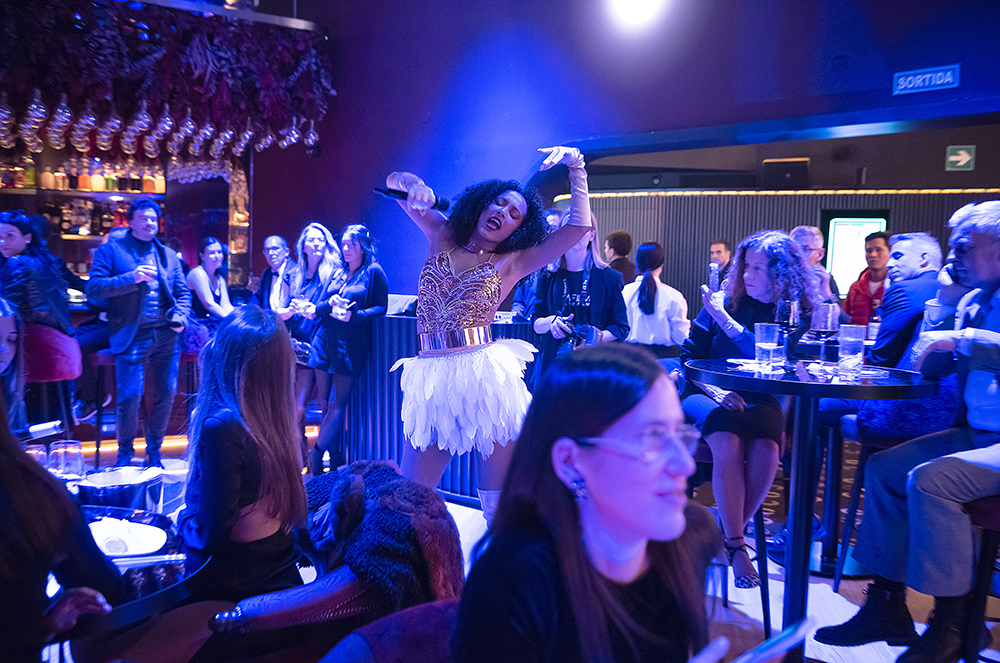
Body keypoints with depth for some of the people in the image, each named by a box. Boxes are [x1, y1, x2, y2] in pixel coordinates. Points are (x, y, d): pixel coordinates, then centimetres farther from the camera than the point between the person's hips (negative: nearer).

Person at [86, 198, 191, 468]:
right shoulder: (110, 250, 6)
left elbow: (183, 292, 20)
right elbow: (93, 287, -5)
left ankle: (154, 451, 21)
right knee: (130, 397, -7)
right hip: (132, 336, -4)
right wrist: (132, 278, -17)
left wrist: (181, 316, 0)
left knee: (165, 395, 5)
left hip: (166, 335, 4)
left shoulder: (168, 255, 19)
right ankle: (125, 451, 14)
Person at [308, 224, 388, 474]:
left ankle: (317, 454, 1)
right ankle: (336, 458, 12)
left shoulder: (374, 272, 2)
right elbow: (319, 308, 16)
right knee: (325, 400, 4)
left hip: (351, 344, -6)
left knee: (337, 403, -7)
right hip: (326, 340, 6)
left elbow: (381, 307, -4)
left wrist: (353, 315, -18)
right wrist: (330, 303, -6)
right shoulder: (337, 273, 18)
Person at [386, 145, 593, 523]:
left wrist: (576, 167, 2)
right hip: (432, 379, 2)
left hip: (484, 375, -2)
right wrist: (413, 186, -9)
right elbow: (395, 181, 12)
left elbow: (580, 226, 0)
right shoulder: (442, 237, 13)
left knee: (501, 504, 1)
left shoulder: (511, 263, 7)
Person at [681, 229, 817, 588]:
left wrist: (724, 318, -17)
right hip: (707, 394, 0)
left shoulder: (796, 313, 2)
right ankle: (736, 545, -26)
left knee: (765, 448, -31)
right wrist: (715, 389, -12)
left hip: (759, 400, 1)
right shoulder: (726, 299, 4)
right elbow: (689, 355, 5)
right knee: (728, 443, -33)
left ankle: (727, 536, -13)